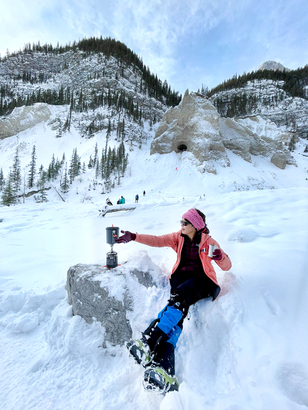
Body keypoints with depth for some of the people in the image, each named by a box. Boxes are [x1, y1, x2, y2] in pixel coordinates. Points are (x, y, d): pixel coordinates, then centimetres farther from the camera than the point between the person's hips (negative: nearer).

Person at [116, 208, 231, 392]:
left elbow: (227, 266, 3)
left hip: (201, 280, -2)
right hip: (180, 276, 3)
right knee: (177, 309, -26)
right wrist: (133, 237, -9)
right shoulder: (178, 237, 11)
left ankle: (148, 342, -43)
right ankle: (164, 369, -39)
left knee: (179, 297, -34)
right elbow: (157, 240, 1)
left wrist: (220, 256, -21)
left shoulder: (208, 242, 3)